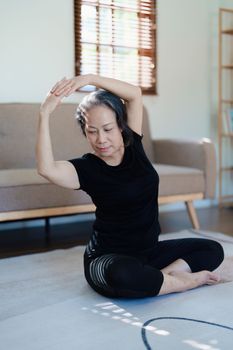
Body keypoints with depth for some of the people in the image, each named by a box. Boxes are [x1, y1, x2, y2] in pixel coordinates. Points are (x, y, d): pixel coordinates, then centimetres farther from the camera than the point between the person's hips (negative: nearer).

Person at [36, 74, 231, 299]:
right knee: (124, 275, -40)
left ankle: (160, 277, -15)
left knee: (213, 250, 2)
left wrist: (89, 78, -23)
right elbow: (46, 169, -37)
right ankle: (190, 280, -15)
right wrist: (45, 114, -38)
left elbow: (135, 94, -12)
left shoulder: (133, 146, -2)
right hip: (109, 259, -5)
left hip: (149, 251, 6)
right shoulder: (87, 168, -15)